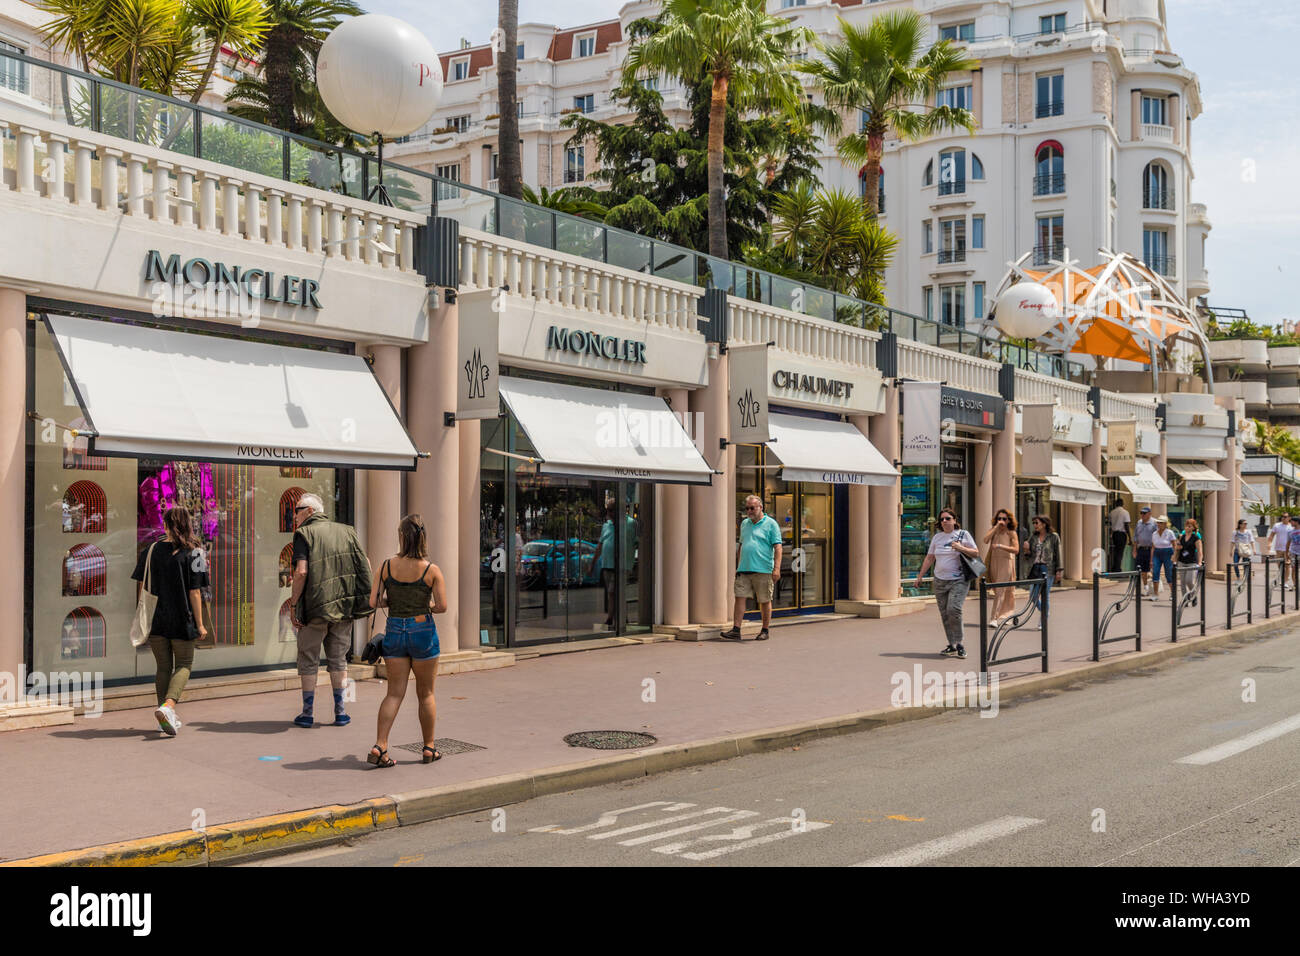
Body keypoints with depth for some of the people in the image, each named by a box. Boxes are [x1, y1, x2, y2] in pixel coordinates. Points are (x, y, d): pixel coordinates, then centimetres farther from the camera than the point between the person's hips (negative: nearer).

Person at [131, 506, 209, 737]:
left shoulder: (150, 551, 2)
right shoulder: (192, 554, -8)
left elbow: (141, 588, 3)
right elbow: (194, 592, -9)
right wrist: (200, 624, -4)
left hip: (155, 620, 3)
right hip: (182, 620, -3)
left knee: (163, 666, 15)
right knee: (183, 665, 8)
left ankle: (166, 715, 18)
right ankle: (167, 706, -15)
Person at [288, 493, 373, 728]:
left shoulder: (304, 534, -4)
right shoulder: (345, 531, 11)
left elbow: (301, 571, -16)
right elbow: (365, 563, 6)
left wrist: (294, 603, -10)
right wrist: (365, 597, 11)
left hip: (315, 605, -4)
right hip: (345, 605, 4)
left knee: (308, 660, 8)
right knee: (338, 659, 14)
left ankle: (307, 713, 12)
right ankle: (340, 711, 14)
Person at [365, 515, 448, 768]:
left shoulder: (387, 566, -3)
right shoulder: (432, 570, -9)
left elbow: (373, 602, -4)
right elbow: (442, 607, -11)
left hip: (394, 631, 2)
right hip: (422, 631, -2)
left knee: (395, 692, 7)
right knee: (426, 693, 12)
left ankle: (379, 747, -5)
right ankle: (429, 749, 22)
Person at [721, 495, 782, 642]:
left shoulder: (771, 524, -2)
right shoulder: (744, 524, 17)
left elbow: (777, 547, -7)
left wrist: (777, 568, -15)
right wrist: (737, 566, 20)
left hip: (763, 570, -5)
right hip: (744, 569, 5)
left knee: (765, 601, 4)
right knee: (739, 597, -2)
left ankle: (765, 631, 15)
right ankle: (736, 631, -2)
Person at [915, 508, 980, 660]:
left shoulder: (963, 535, 1)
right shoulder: (937, 537, 12)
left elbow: (976, 553, 1)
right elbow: (929, 558, 16)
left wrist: (961, 548, -16)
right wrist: (920, 576, 13)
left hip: (959, 580, -4)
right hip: (940, 581, 5)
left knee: (954, 610, -19)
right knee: (944, 614, 3)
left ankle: (958, 643, -7)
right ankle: (952, 645, 11)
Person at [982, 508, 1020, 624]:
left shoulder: (1012, 533, -4)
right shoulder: (993, 530, 6)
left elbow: (1016, 550, -15)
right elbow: (985, 540, -13)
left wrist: (1000, 546, -25)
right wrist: (996, 527, -13)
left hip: (1006, 563, -4)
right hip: (994, 563, 4)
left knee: (1001, 590, -11)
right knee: (997, 591, 11)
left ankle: (996, 618, -13)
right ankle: (1004, 616, 25)